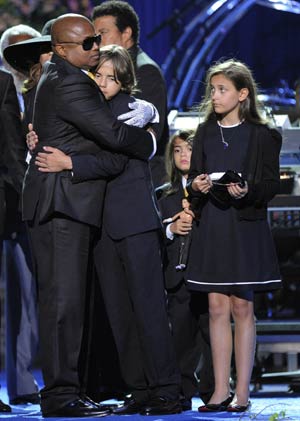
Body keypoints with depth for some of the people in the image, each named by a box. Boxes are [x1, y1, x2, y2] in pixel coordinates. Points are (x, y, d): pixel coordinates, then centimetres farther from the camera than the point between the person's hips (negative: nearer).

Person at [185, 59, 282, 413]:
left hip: (245, 226, -3)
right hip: (211, 226, 4)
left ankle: (242, 391, 4)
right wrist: (196, 185, -10)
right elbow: (192, 180, 13)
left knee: (241, 306, -1)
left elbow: (271, 184, -3)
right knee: (217, 307, 2)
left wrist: (247, 191, -22)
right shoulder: (205, 134, 11)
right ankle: (220, 391, 4)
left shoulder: (262, 135, -2)